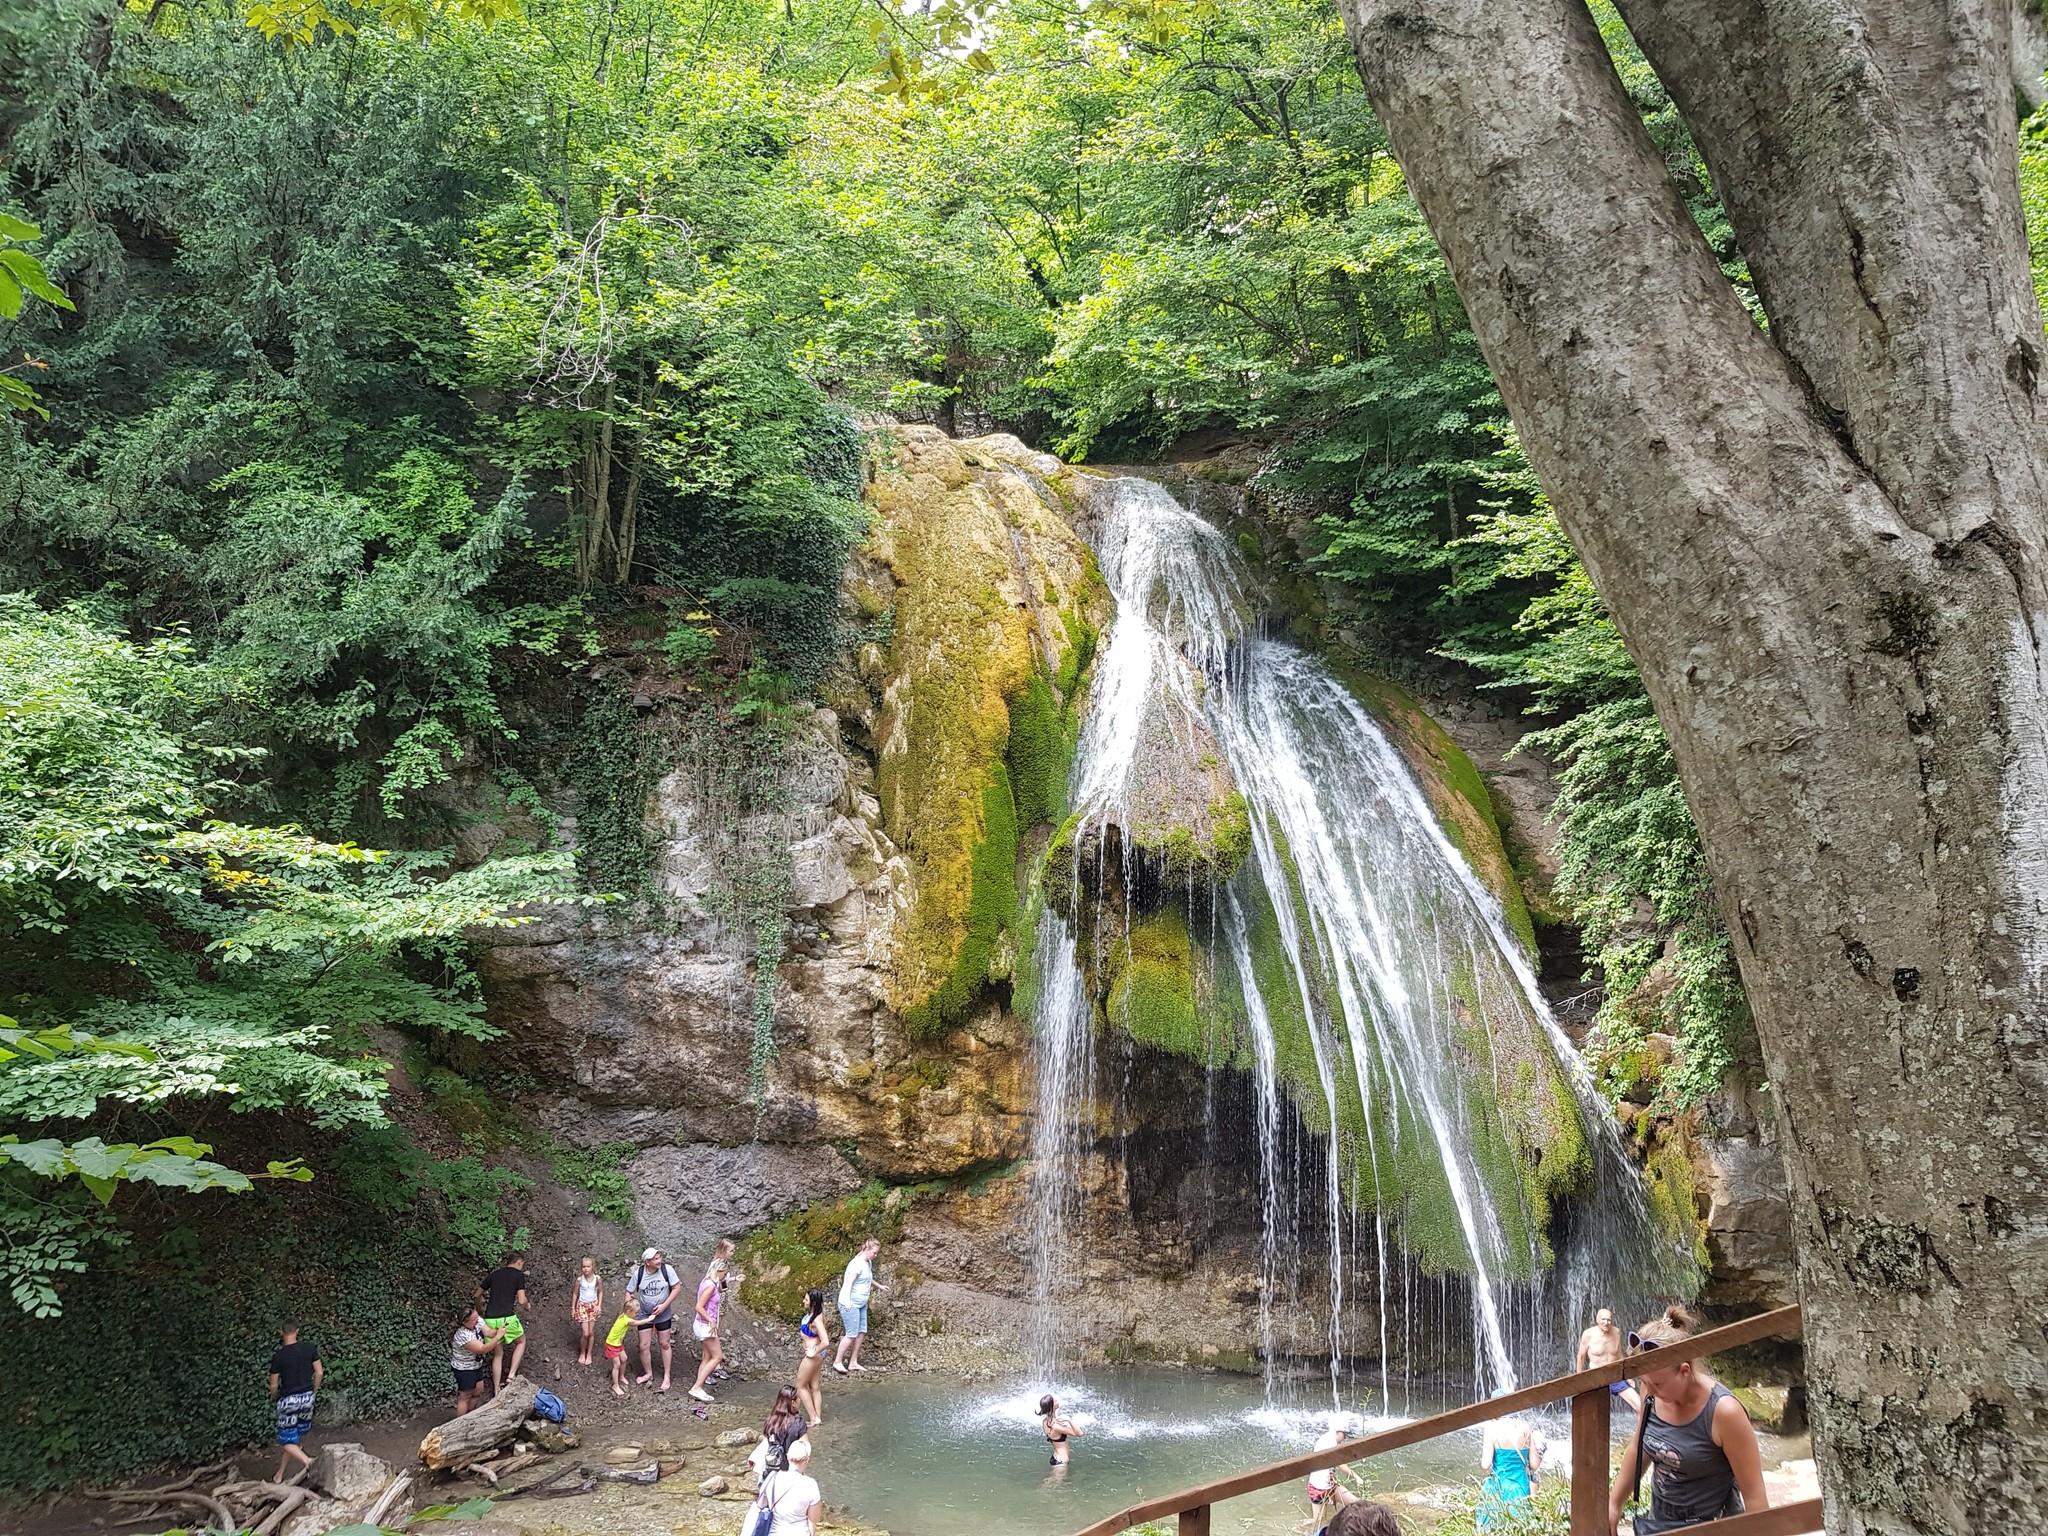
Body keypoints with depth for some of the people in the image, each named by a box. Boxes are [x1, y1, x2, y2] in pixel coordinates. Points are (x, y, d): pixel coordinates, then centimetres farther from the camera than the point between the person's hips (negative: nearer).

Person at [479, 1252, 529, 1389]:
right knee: (521, 1342, 21)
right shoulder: (519, 1275, 1)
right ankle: (511, 1375, 6)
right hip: (507, 1318, -5)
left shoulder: (494, 1274, 16)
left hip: (490, 1319, 5)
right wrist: (527, 1305, 18)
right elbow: (521, 1301, -5)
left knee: (497, 1354, 17)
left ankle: (496, 1391, 15)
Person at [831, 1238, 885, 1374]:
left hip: (861, 1304, 10)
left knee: (862, 1332, 8)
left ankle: (854, 1363, 17)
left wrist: (879, 1285, 41)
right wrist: (847, 1300, -38)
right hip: (850, 1304, -10)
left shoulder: (868, 1262, 10)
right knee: (852, 1334, -8)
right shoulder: (857, 1263, -20)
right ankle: (837, 1362, 4)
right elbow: (848, 1282, -28)